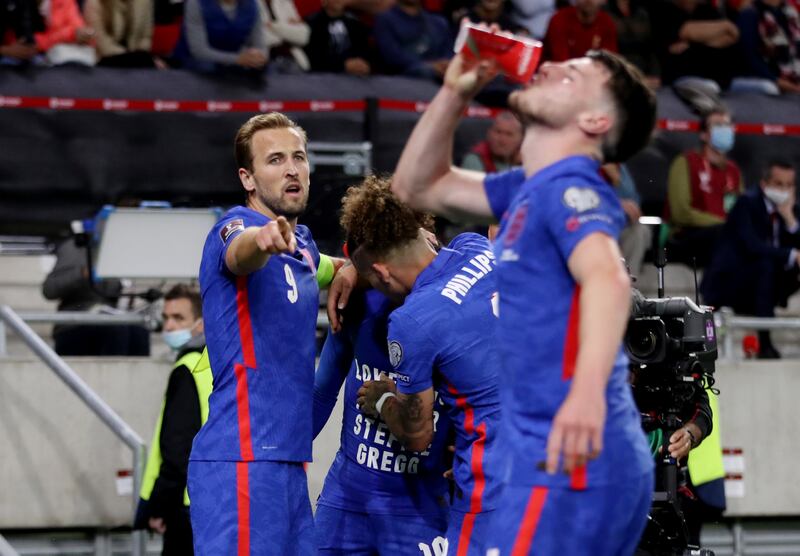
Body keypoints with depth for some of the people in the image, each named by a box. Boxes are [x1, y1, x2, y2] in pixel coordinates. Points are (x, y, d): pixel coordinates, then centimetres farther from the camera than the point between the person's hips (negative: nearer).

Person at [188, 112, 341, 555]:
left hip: (287, 462, 9)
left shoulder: (301, 244, 17)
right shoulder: (237, 225, -7)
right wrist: (263, 238, -58)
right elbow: (239, 252, -32)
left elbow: (331, 270, 40)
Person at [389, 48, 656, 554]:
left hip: (569, 465, -10)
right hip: (563, 456, 10)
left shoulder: (570, 185, -12)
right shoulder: (529, 190, 18)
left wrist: (588, 389, -49)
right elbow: (420, 188, 28)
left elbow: (607, 277, -32)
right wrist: (455, 93, 14)